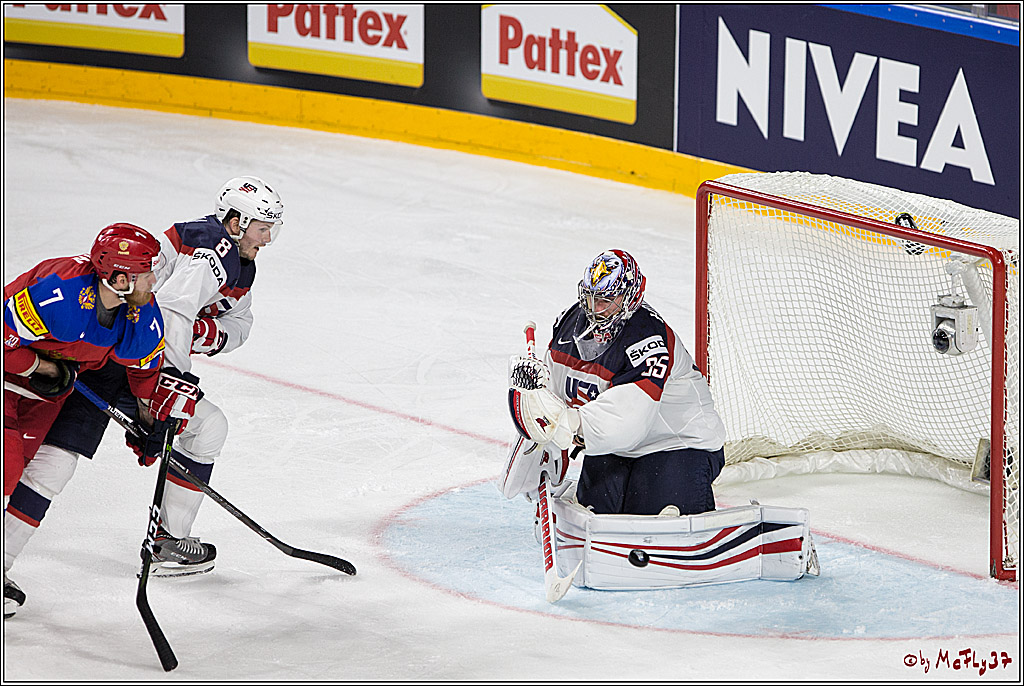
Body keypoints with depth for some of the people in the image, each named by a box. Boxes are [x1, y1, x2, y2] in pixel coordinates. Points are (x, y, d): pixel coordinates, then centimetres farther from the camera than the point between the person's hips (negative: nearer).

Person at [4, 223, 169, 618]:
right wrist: (42, 368, -22)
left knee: (49, 469, 0)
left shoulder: (143, 316, -15)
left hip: (49, 381, 7)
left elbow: (147, 367, 6)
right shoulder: (61, 295, -38)